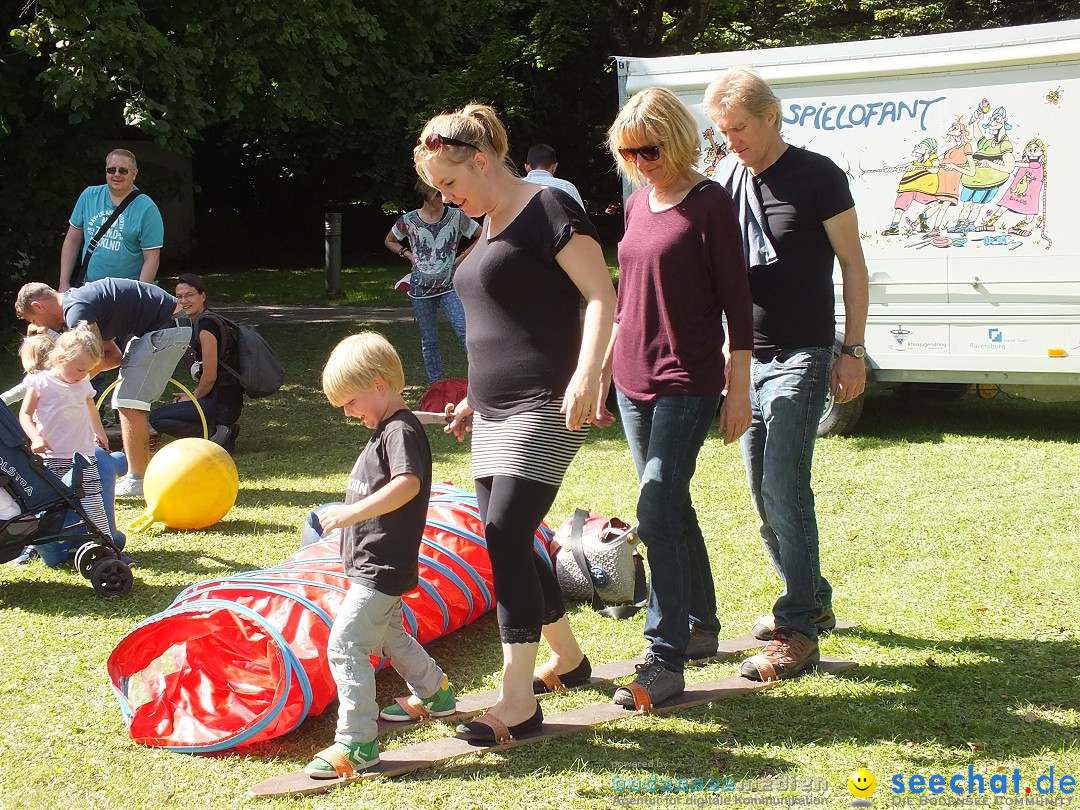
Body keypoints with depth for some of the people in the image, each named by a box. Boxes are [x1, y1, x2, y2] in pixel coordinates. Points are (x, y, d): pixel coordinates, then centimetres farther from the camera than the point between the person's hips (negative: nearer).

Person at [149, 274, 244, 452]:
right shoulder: (198, 323, 17)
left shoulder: (206, 324, -13)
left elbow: (210, 377, -14)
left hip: (222, 402, -10)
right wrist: (192, 396, 14)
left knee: (156, 418, -11)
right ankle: (220, 428, 10)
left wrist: (194, 398, 1)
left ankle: (216, 432, -14)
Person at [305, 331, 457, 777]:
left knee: (345, 644, -14)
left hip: (383, 568, -11)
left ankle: (357, 742, -12)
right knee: (388, 635, 28)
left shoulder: (401, 431, -19)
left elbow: (408, 484, -36)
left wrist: (352, 513, -39)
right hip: (374, 565, 11)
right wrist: (350, 514, 20)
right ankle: (435, 693, 47)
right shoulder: (387, 428, 13)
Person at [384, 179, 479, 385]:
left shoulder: (456, 217, -4)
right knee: (429, 340, 7)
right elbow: (389, 241, 18)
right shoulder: (409, 221, 0)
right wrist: (409, 255, 2)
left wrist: (462, 258, -2)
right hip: (421, 289, 1)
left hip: (449, 286, -1)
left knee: (464, 331, -17)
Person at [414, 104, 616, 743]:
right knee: (508, 544, 12)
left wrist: (587, 373, -29)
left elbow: (602, 295, -17)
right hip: (497, 415, 10)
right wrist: (477, 398, 25)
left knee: (507, 540, -15)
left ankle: (518, 703, -12)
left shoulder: (548, 209, -10)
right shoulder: (489, 228, 18)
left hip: (545, 409, -10)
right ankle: (567, 657, 31)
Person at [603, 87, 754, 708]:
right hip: (635, 379, 7)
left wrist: (739, 388, -11)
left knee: (657, 512, -14)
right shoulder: (638, 204, 12)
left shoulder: (710, 203, -9)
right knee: (673, 510, 15)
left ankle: (666, 660, -10)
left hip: (688, 382, -7)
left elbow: (736, 300, -10)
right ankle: (702, 627, 30)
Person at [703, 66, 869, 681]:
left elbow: (853, 264, -4)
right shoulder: (723, 181, 7)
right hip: (746, 355, 6)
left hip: (800, 357, -6)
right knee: (765, 491, 10)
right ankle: (812, 601, 26)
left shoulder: (817, 176, -8)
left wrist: (854, 351, -8)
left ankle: (800, 631, -11)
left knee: (784, 485, -15)